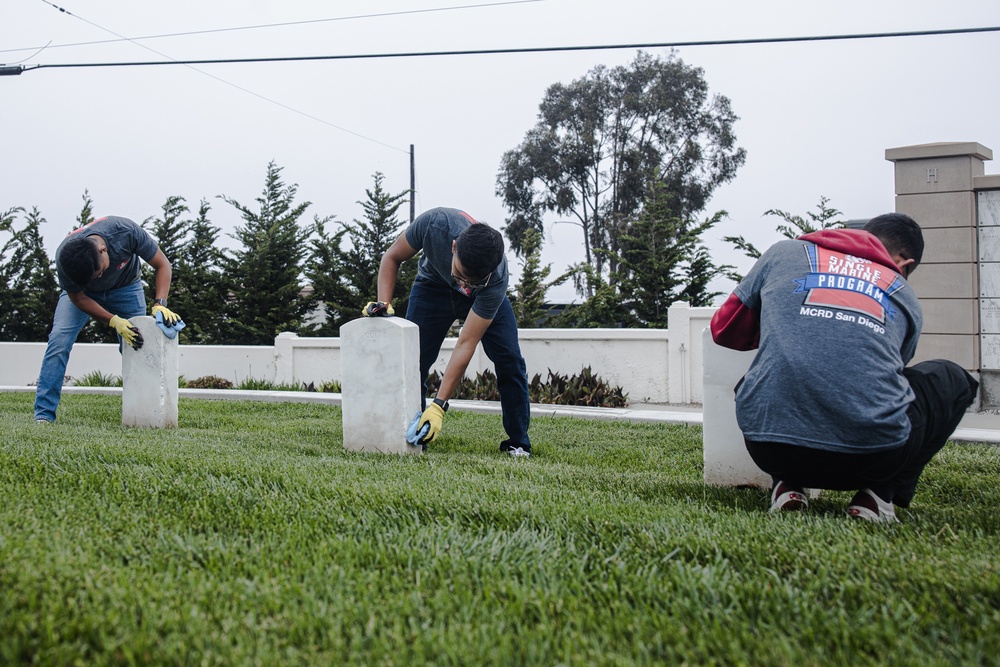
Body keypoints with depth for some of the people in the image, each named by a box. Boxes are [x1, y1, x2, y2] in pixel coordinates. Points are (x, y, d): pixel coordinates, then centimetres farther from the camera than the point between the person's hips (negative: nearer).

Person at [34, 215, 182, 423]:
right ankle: (43, 414, -16)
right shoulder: (63, 258, -35)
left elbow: (162, 264, -27)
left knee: (137, 345, -7)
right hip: (83, 291, -1)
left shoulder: (127, 232, -39)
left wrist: (160, 304, -40)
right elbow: (78, 298, -21)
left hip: (125, 288, 1)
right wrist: (115, 322, -33)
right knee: (59, 339, -19)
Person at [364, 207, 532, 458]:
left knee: (510, 361, -16)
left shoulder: (495, 281, -41)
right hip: (433, 285, 2)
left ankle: (518, 443, -3)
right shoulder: (435, 223, -40)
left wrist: (439, 406, -40)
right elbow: (392, 258, -18)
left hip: (484, 296, -1)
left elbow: (465, 345, -38)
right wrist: (384, 303, -32)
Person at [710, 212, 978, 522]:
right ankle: (881, 492, 12)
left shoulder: (785, 251, 17)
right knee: (953, 379, 29)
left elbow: (725, 330, 23)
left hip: (772, 449, 1)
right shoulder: (907, 298, 20)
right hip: (873, 457, -1)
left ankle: (787, 484, 15)